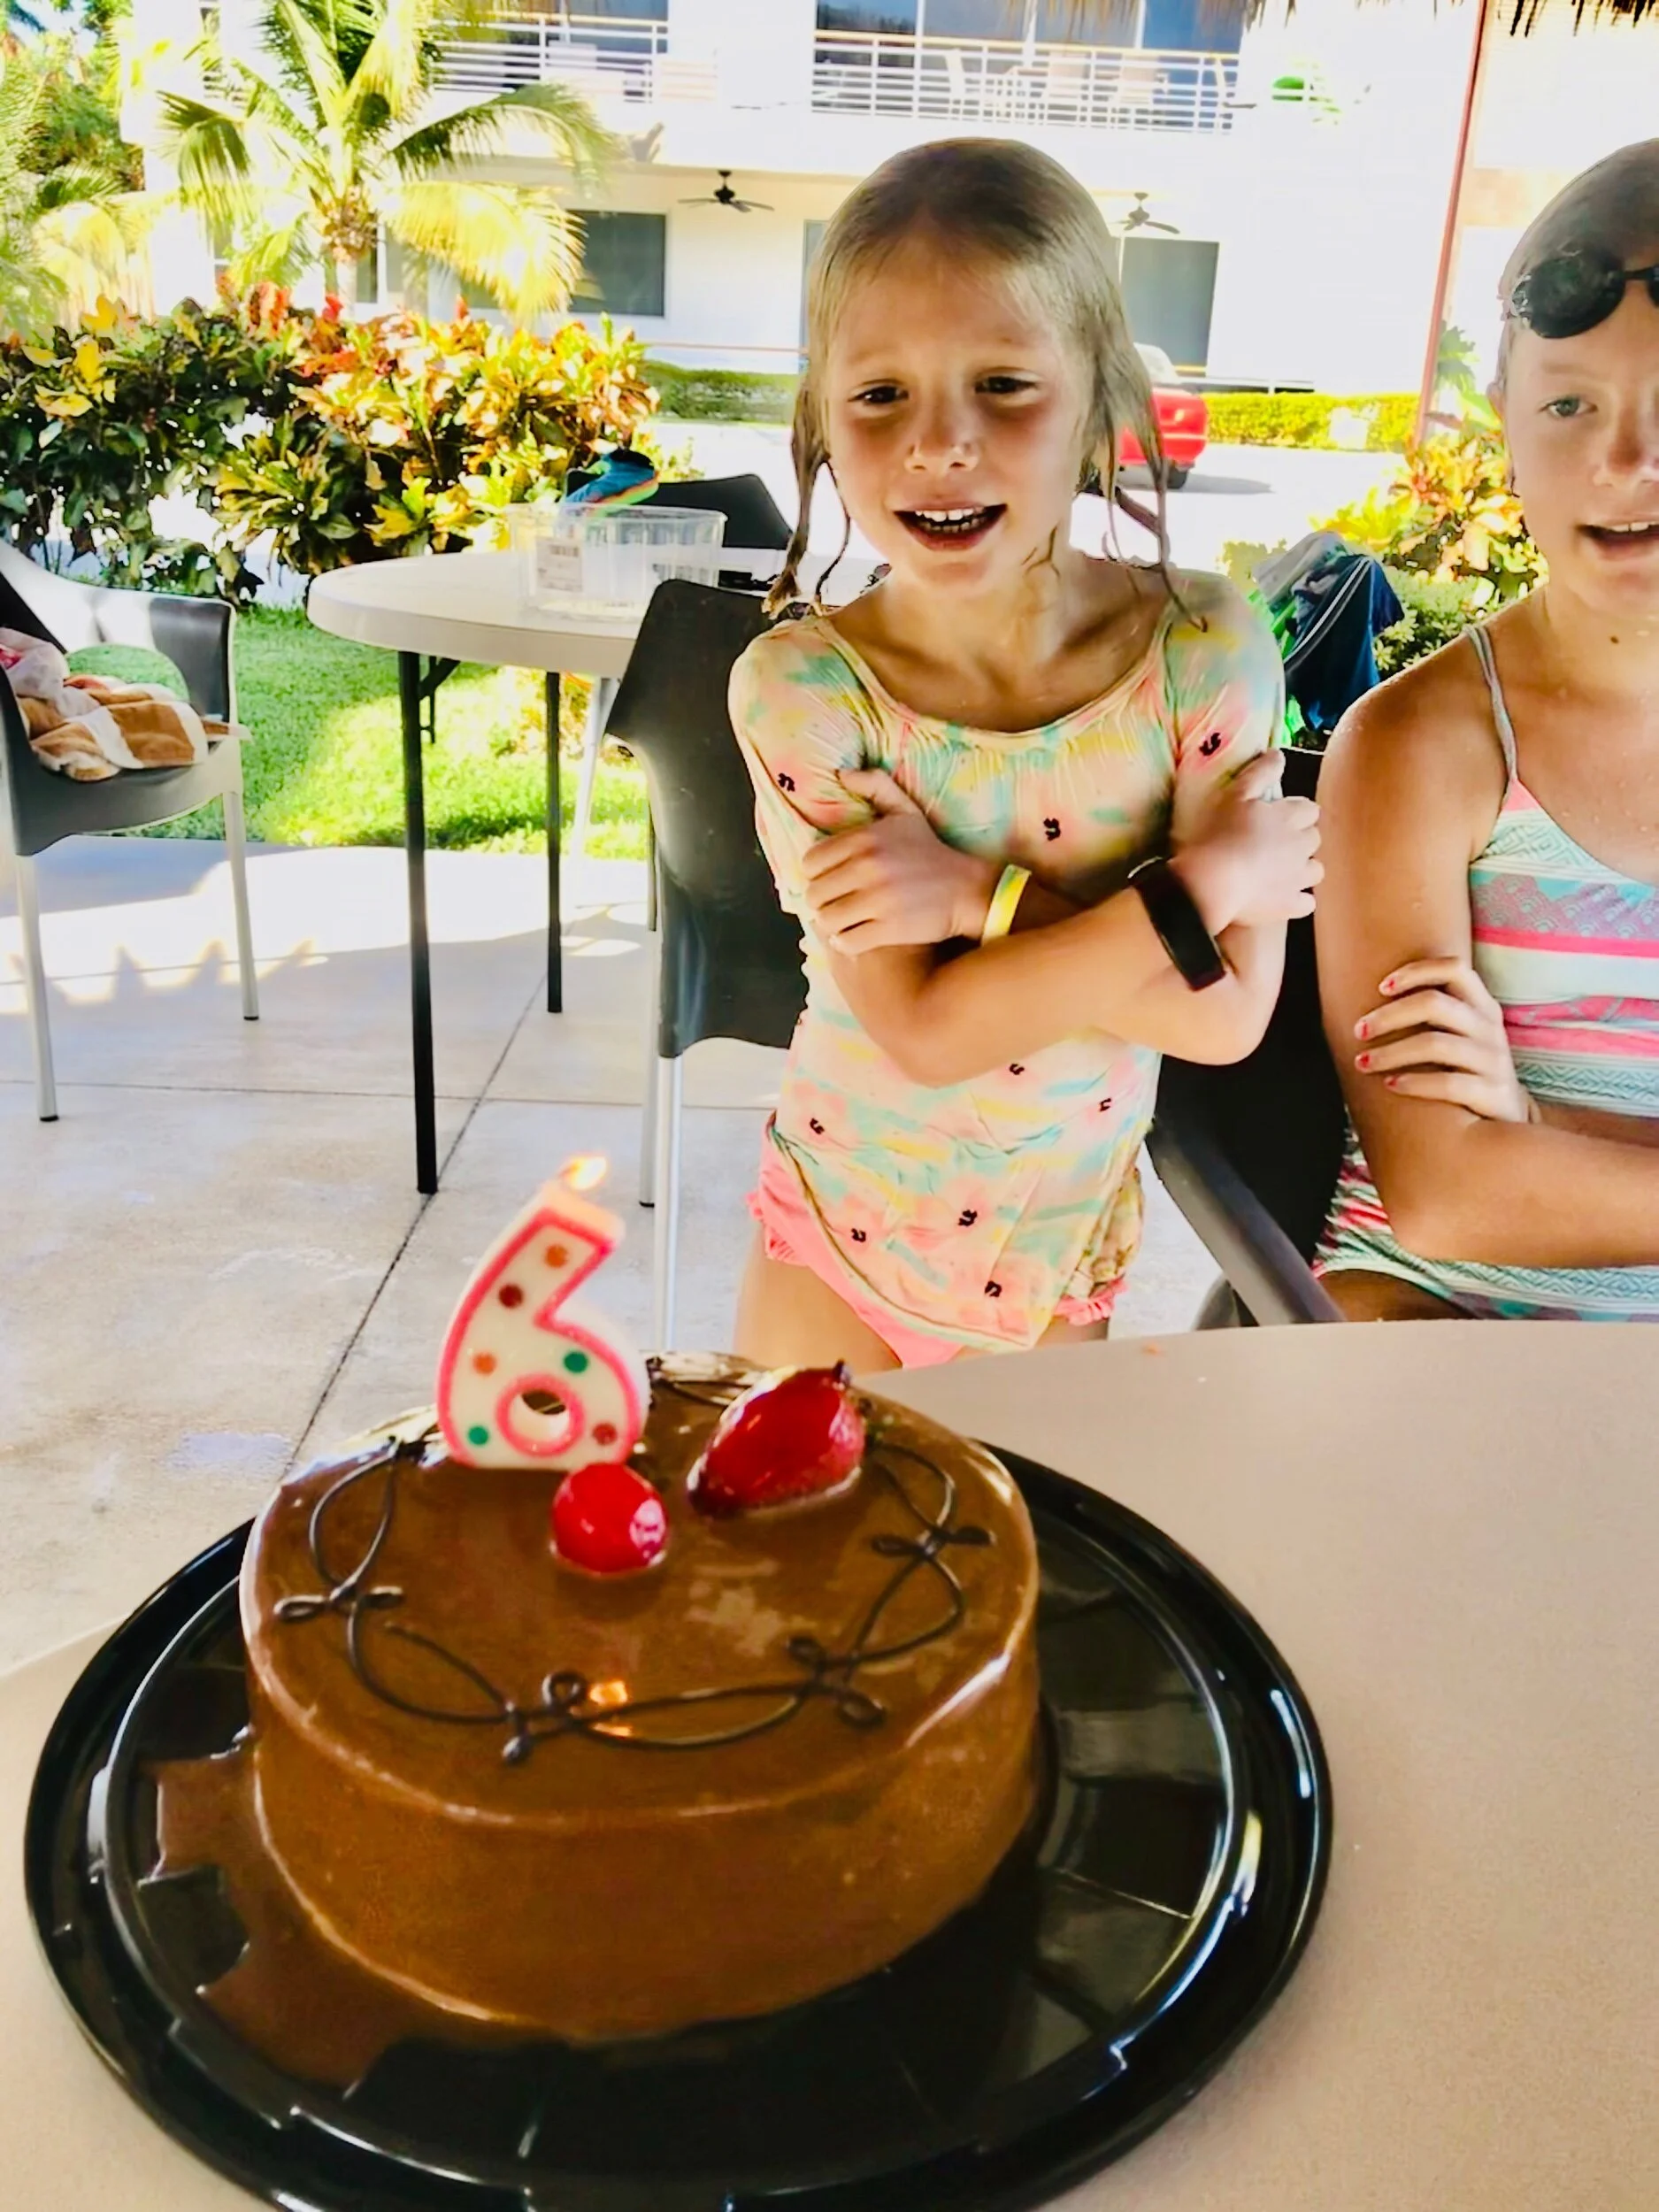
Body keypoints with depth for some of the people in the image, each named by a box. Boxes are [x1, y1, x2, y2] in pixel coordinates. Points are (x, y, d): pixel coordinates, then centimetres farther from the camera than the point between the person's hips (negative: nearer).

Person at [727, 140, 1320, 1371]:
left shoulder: (1202, 648, -16)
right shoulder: (800, 687, -20)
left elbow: (1229, 1015, -20)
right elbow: (926, 1031, -26)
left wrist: (980, 898, -28)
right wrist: (1204, 879, -25)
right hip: (837, 1252, -1)